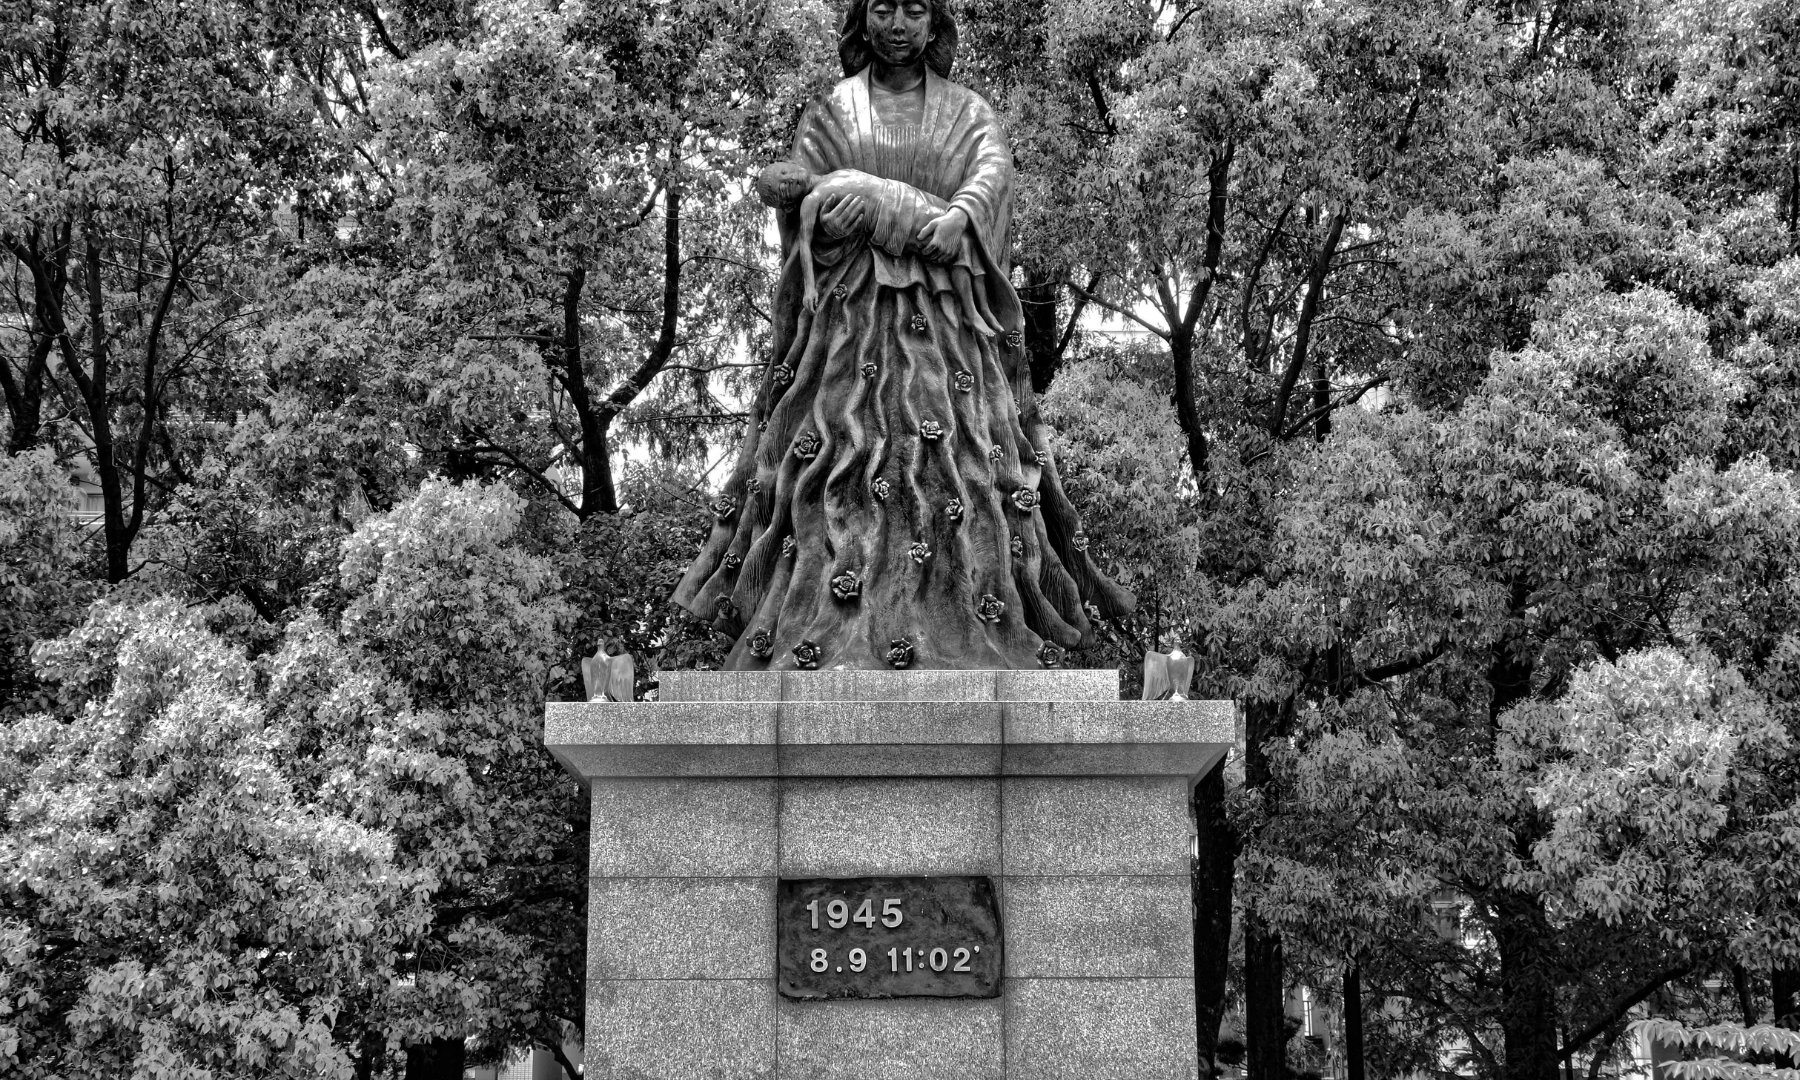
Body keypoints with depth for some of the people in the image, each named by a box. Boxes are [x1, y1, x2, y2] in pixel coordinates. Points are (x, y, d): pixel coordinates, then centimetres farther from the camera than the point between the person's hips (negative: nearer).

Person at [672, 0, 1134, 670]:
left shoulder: (968, 113, 13)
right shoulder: (830, 114, 14)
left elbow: (992, 171, -6)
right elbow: (802, 186, 2)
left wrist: (957, 216, -28)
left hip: (948, 325, 0)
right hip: (851, 320, 0)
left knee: (959, 477, -8)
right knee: (840, 486, -9)